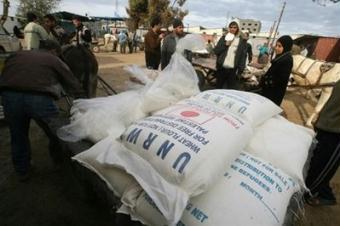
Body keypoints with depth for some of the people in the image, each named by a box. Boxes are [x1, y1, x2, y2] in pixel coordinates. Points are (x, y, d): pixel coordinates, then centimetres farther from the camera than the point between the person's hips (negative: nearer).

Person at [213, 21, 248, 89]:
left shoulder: (242, 40, 3)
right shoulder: (224, 37, 8)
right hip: (221, 68, 2)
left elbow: (243, 55, 0)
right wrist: (226, 44, -9)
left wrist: (240, 69, -8)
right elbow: (216, 51, 3)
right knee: (218, 87, 13)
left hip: (233, 69, -2)